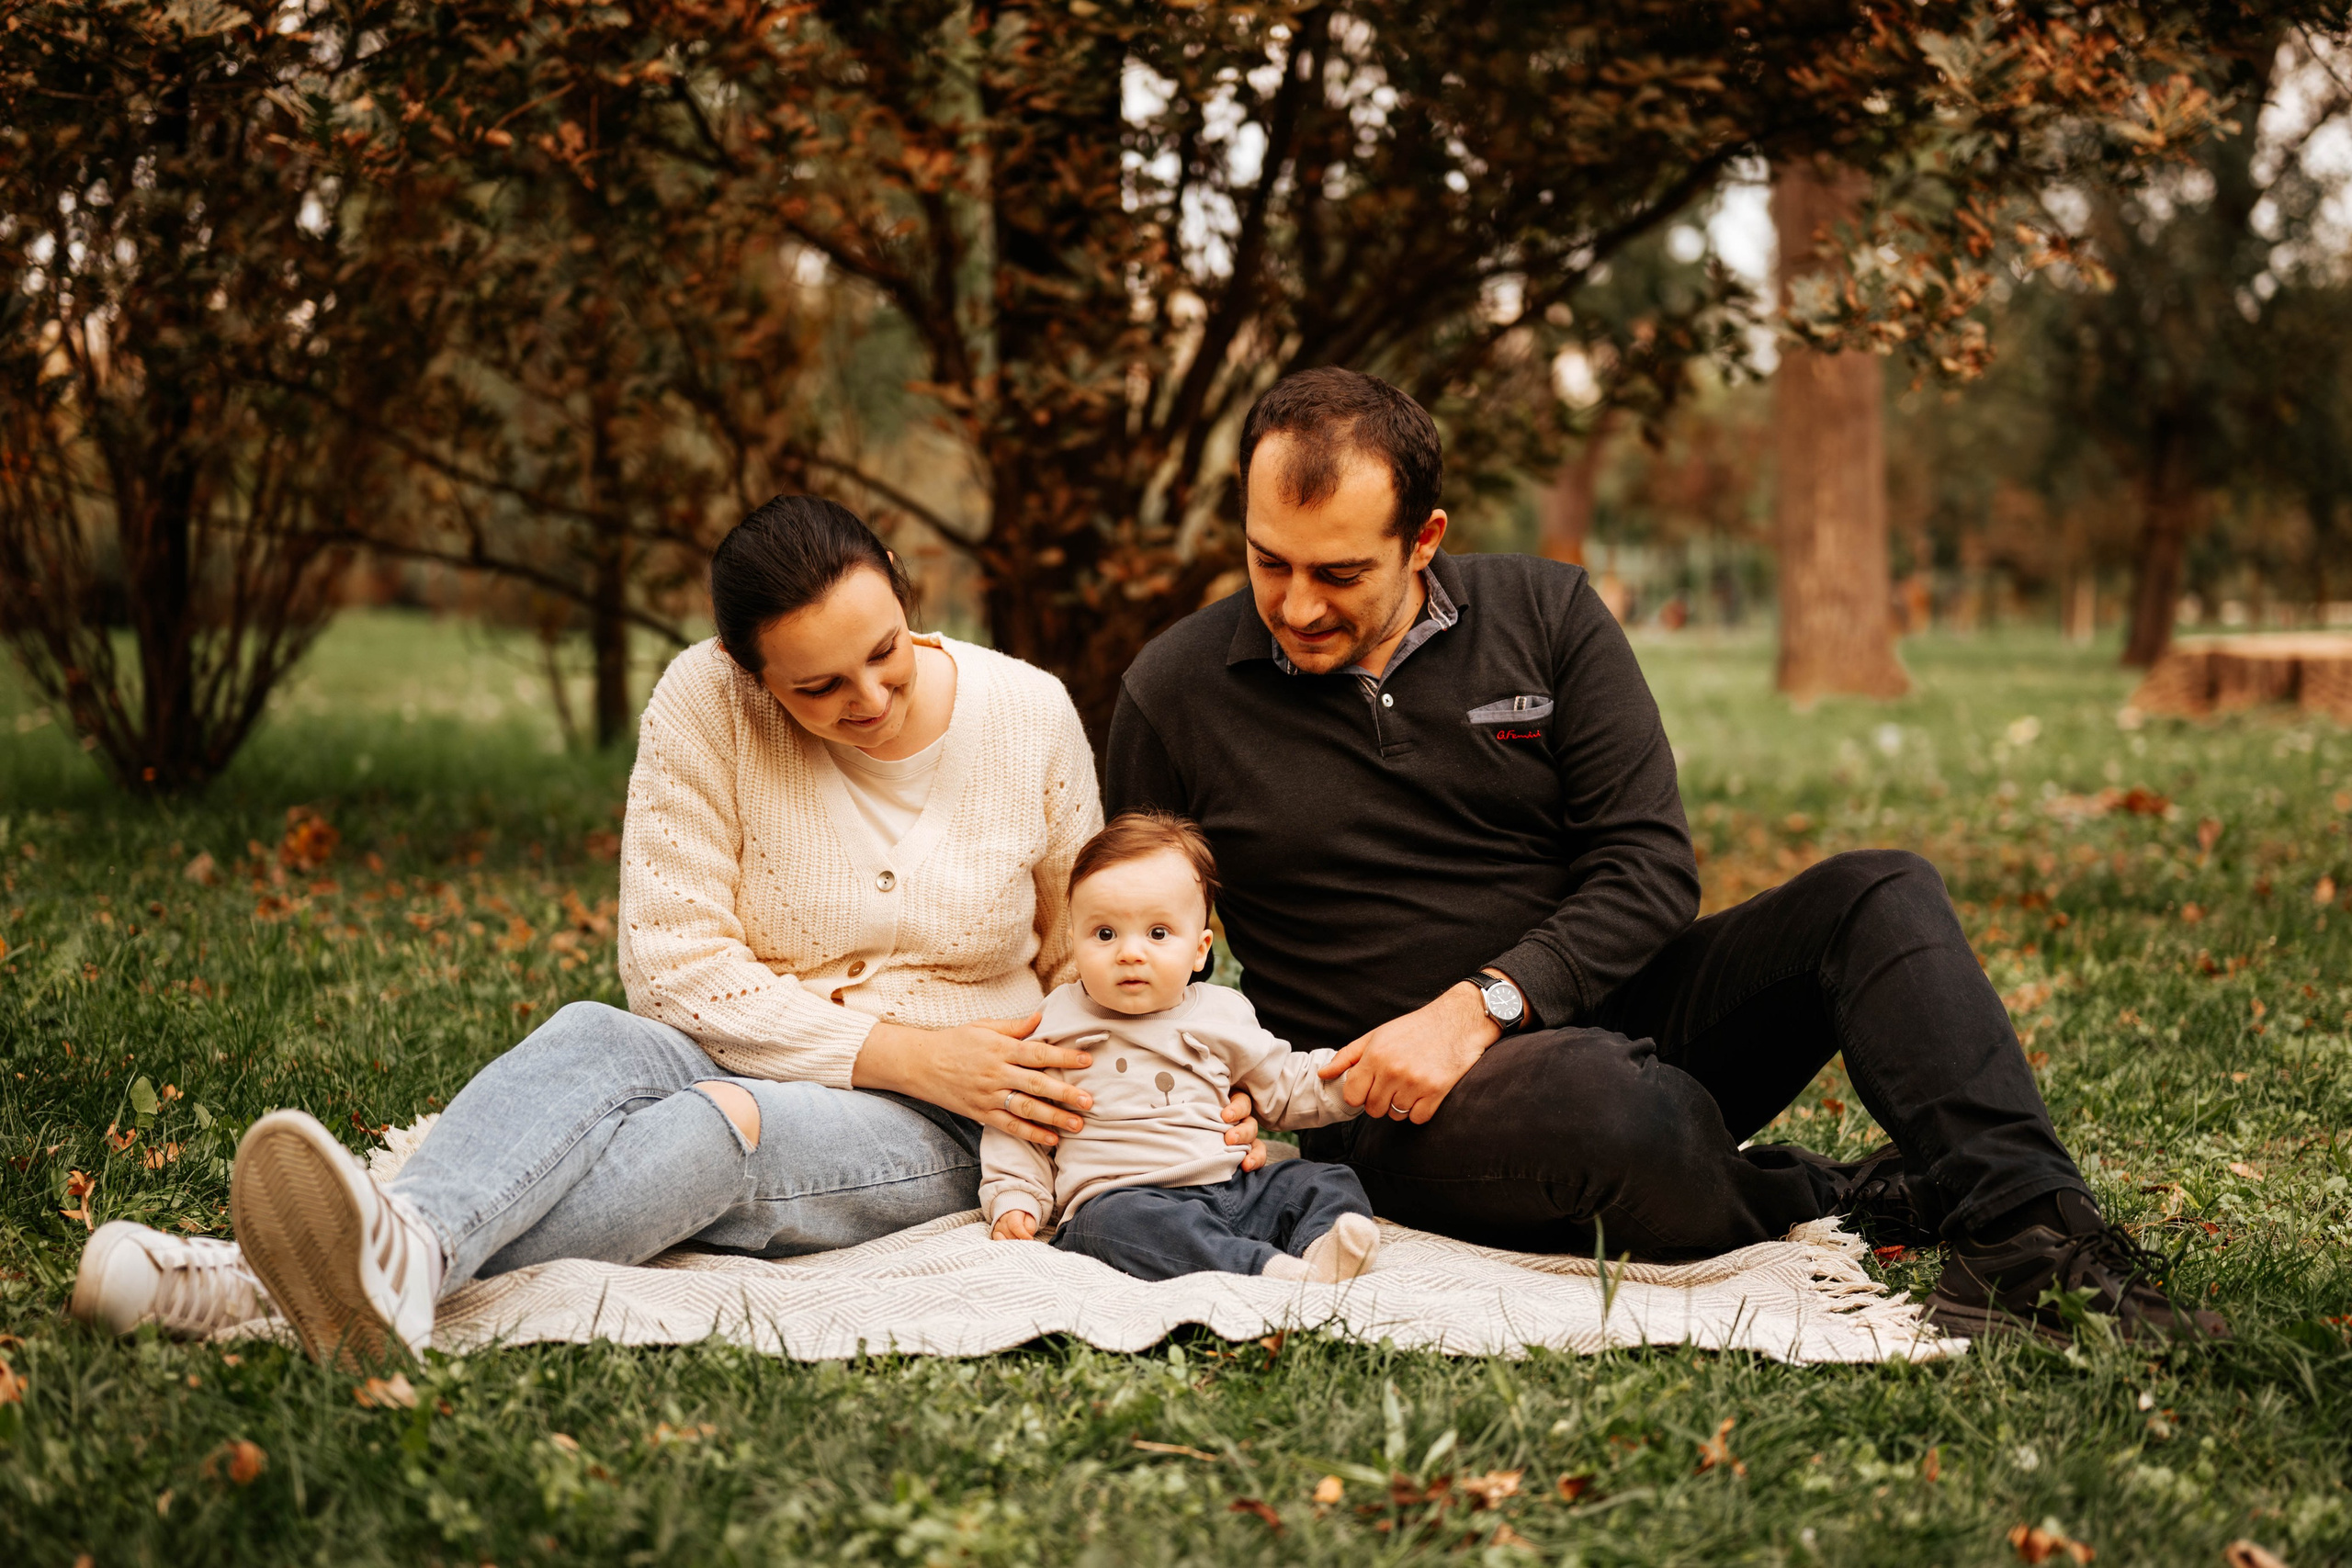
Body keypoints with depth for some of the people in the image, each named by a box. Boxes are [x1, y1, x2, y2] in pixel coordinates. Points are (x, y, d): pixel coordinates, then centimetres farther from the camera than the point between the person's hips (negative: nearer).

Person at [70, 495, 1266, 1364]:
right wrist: (904, 1051, -19)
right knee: (592, 1042, -34)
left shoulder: (1030, 715, -3)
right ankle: (393, 1238, -62)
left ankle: (397, 1264, -58)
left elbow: (1083, 957, 9)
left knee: (716, 1127, -35)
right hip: (739, 1062, 1)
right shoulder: (705, 705, -9)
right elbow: (678, 967, -13)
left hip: (933, 1134, -1)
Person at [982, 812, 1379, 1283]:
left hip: (1233, 1187, 4)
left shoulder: (1221, 1015, 16)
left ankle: (1320, 1250, -41)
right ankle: (1266, 1267, -51)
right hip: (1119, 1195, -4)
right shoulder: (1059, 1025, 9)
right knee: (1116, 1223, -37)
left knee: (1330, 1183, -10)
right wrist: (1013, 1201, 1)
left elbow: (1284, 1088, 25)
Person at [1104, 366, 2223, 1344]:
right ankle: (1832, 1203, -10)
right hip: (1401, 1109, -3)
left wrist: (1482, 1005, -18)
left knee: (1878, 895, -18)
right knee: (1600, 1095, -38)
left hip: (1608, 1011, 4)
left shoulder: (1544, 616, 2)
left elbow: (1651, 870, -3)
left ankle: (2028, 1238, -31)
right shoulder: (1175, 696, 0)